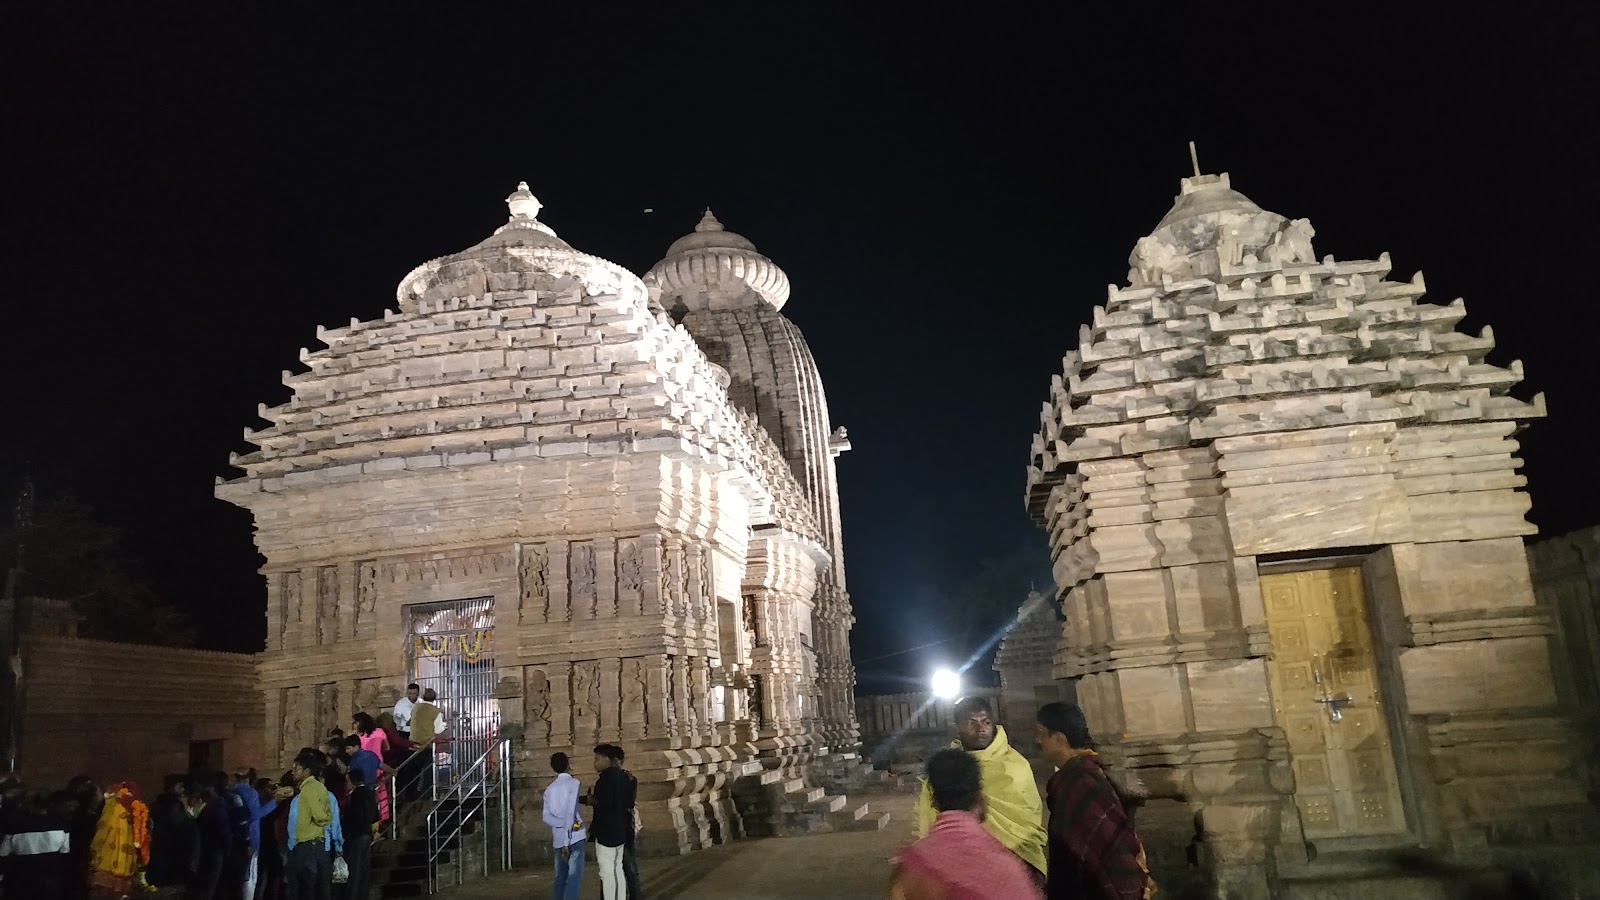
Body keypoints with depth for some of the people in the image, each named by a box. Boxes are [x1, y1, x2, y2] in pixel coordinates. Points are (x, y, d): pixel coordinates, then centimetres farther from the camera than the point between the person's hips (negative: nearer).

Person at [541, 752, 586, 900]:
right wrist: (566, 842, -15)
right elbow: (570, 813, -15)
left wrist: (565, 826, -7)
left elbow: (546, 817, 0)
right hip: (573, 837, -6)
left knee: (560, 878, 13)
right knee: (574, 878, -4)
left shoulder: (549, 788, 11)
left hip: (558, 838, 6)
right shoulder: (573, 783, -7)